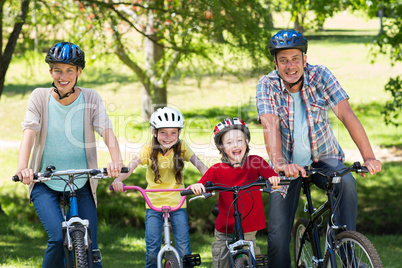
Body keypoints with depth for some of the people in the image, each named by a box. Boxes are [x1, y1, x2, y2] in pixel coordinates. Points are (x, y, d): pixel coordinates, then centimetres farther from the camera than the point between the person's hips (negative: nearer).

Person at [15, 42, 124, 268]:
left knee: (89, 247, -3)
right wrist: (23, 167, -37)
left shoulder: (90, 98, -3)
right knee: (58, 238, -21)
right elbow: (30, 131, -18)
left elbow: (107, 130, -17)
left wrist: (116, 161, -37)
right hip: (45, 184, -1)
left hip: (81, 184, 1)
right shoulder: (40, 97, -5)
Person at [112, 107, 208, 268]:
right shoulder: (148, 149, -8)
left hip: (177, 203, 0)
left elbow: (197, 163, -18)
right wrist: (118, 179, -43)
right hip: (154, 204, 0)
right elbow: (132, 164, -22)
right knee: (152, 250, -8)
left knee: (184, 248, -6)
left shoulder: (181, 147, -5)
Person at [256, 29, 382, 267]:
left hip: (323, 158, 0)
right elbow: (270, 126, -28)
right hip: (289, 164, 0)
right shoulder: (267, 85, -13)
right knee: (278, 234, -9)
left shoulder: (320, 76, -12)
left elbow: (346, 113, -22)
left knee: (347, 183, -33)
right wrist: (279, 163, -47)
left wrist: (369, 157, -35)